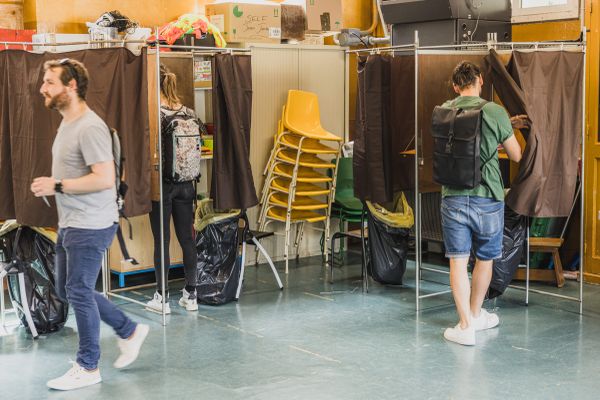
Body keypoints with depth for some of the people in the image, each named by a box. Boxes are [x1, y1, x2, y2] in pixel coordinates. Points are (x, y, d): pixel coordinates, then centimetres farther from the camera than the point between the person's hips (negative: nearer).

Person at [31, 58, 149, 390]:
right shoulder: (67, 124, 14)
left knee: (79, 293, -2)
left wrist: (57, 186, -21)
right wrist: (52, 186, 9)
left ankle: (87, 368, 13)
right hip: (70, 225, 11)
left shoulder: (89, 127, -19)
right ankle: (129, 331, 29)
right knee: (68, 288, 16)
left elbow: (105, 178, -26)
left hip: (90, 226, -10)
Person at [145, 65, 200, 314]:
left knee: (162, 241, 3)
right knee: (187, 238, 10)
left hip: (162, 183, -5)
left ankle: (162, 298, 10)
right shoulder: (189, 114, 2)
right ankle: (191, 295, 17)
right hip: (186, 184, 5)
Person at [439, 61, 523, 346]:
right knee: (485, 259, 17)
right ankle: (476, 315, 33)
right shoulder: (494, 112, -8)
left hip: (453, 197, 2)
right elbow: (516, 155, 3)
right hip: (487, 198, -2)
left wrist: (508, 124, 26)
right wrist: (506, 130, 22)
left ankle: (466, 327, 0)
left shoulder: (444, 111, 4)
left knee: (458, 262, 3)